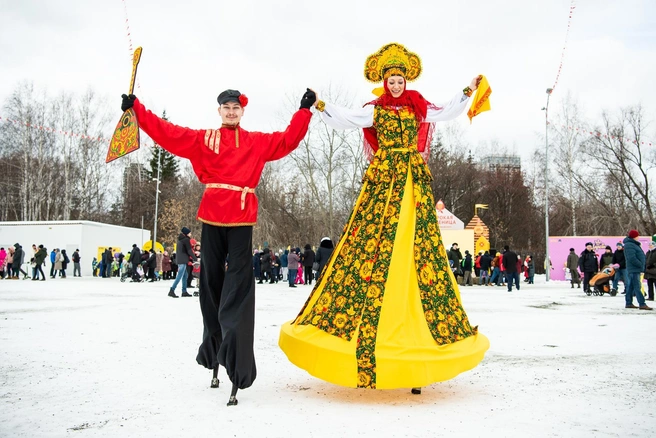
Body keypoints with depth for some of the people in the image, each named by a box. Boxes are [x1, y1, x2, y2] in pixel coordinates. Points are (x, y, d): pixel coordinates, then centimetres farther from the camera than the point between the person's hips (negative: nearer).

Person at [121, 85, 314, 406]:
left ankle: (236, 362, -11)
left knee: (239, 282, -8)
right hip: (212, 214, 1)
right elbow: (167, 133, 8)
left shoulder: (258, 142, 14)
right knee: (210, 278, 9)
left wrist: (304, 110, 10)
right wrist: (136, 109, 6)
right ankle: (214, 347, 25)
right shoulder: (202, 139, 12)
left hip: (242, 217, -1)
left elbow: (287, 141, 11)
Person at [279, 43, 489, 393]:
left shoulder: (418, 107, 14)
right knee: (374, 242, -7)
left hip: (414, 180, 2)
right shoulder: (374, 110, 8)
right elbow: (343, 120, -1)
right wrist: (320, 106, -14)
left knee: (417, 245, 0)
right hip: (383, 180, -2)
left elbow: (449, 113, 23)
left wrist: (468, 92, 18)